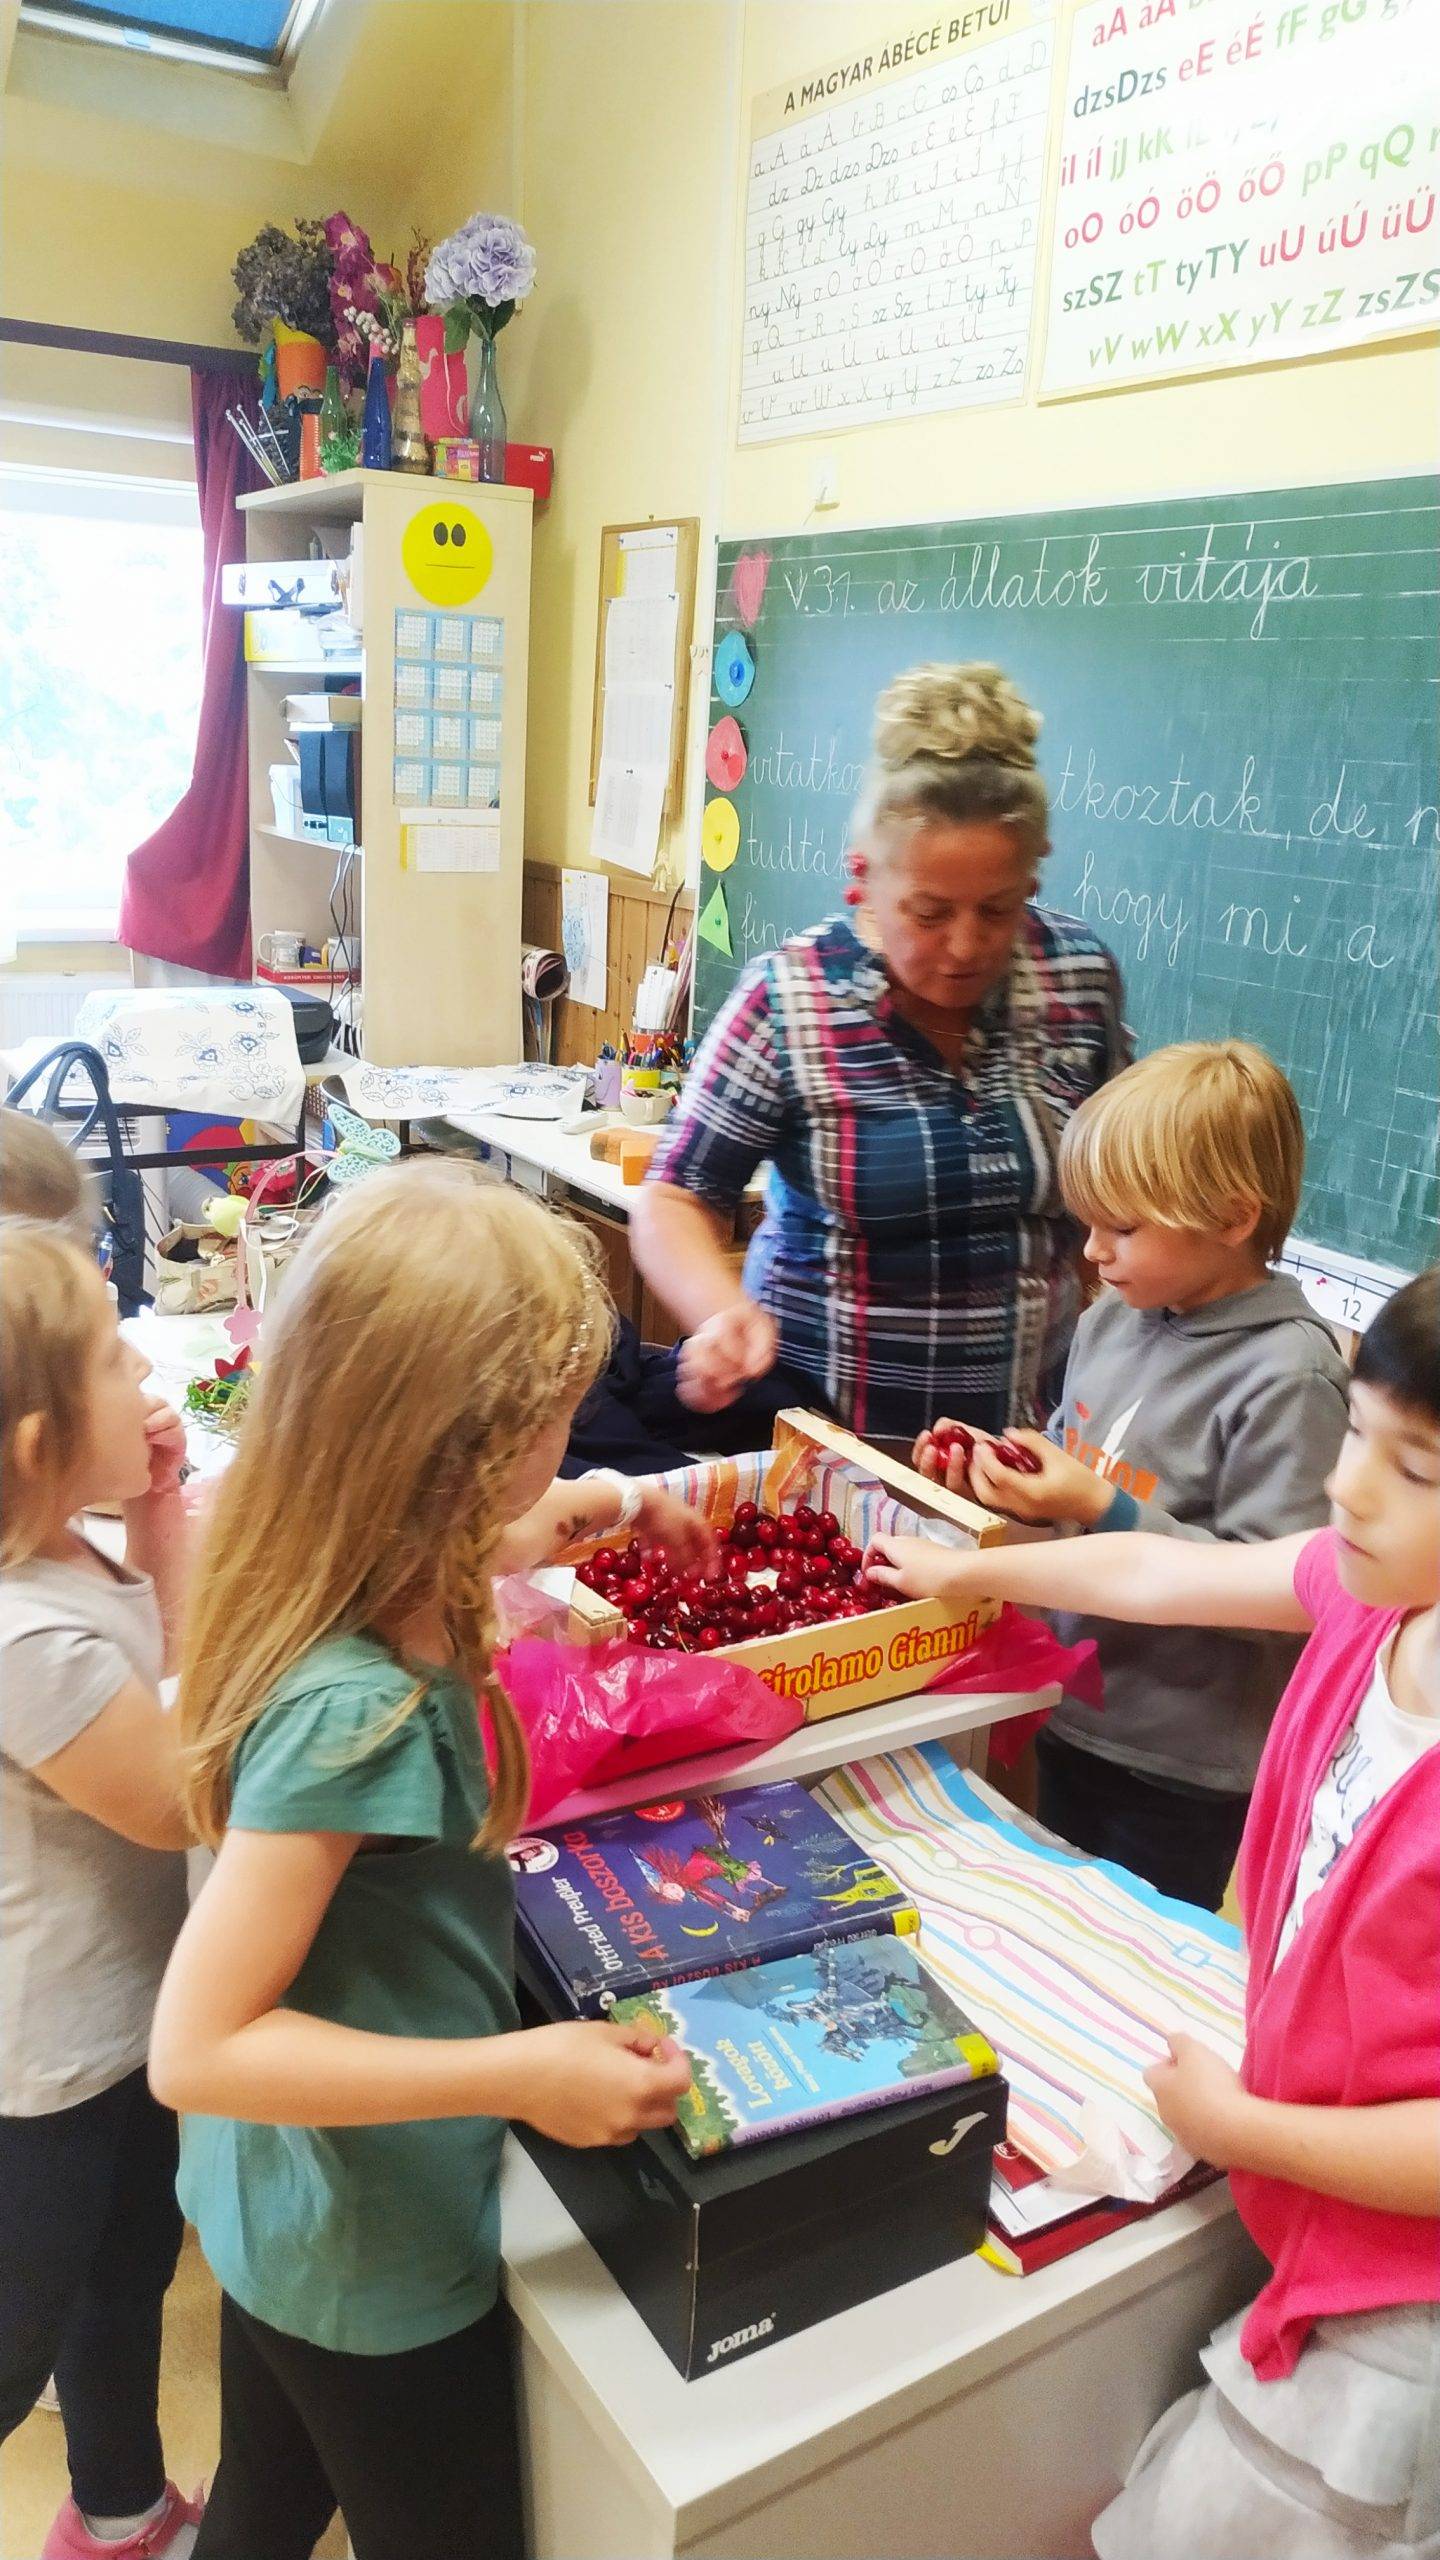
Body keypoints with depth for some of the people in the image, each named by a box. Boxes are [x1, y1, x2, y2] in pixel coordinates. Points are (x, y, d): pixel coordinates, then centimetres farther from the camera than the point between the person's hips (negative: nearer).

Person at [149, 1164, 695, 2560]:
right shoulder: (354, 1708, -37)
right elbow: (196, 2046, -32)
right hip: (372, 2262, -7)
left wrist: (492, 1560, 14)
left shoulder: (305, 1597, -13)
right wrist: (520, 2073, -31)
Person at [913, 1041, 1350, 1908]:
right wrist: (990, 1477, -5)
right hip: (1074, 1715, 7)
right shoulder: (1114, 1319, -1)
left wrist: (1102, 1511, -28)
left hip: (1183, 1770, -7)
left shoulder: (1288, 1375, -22)